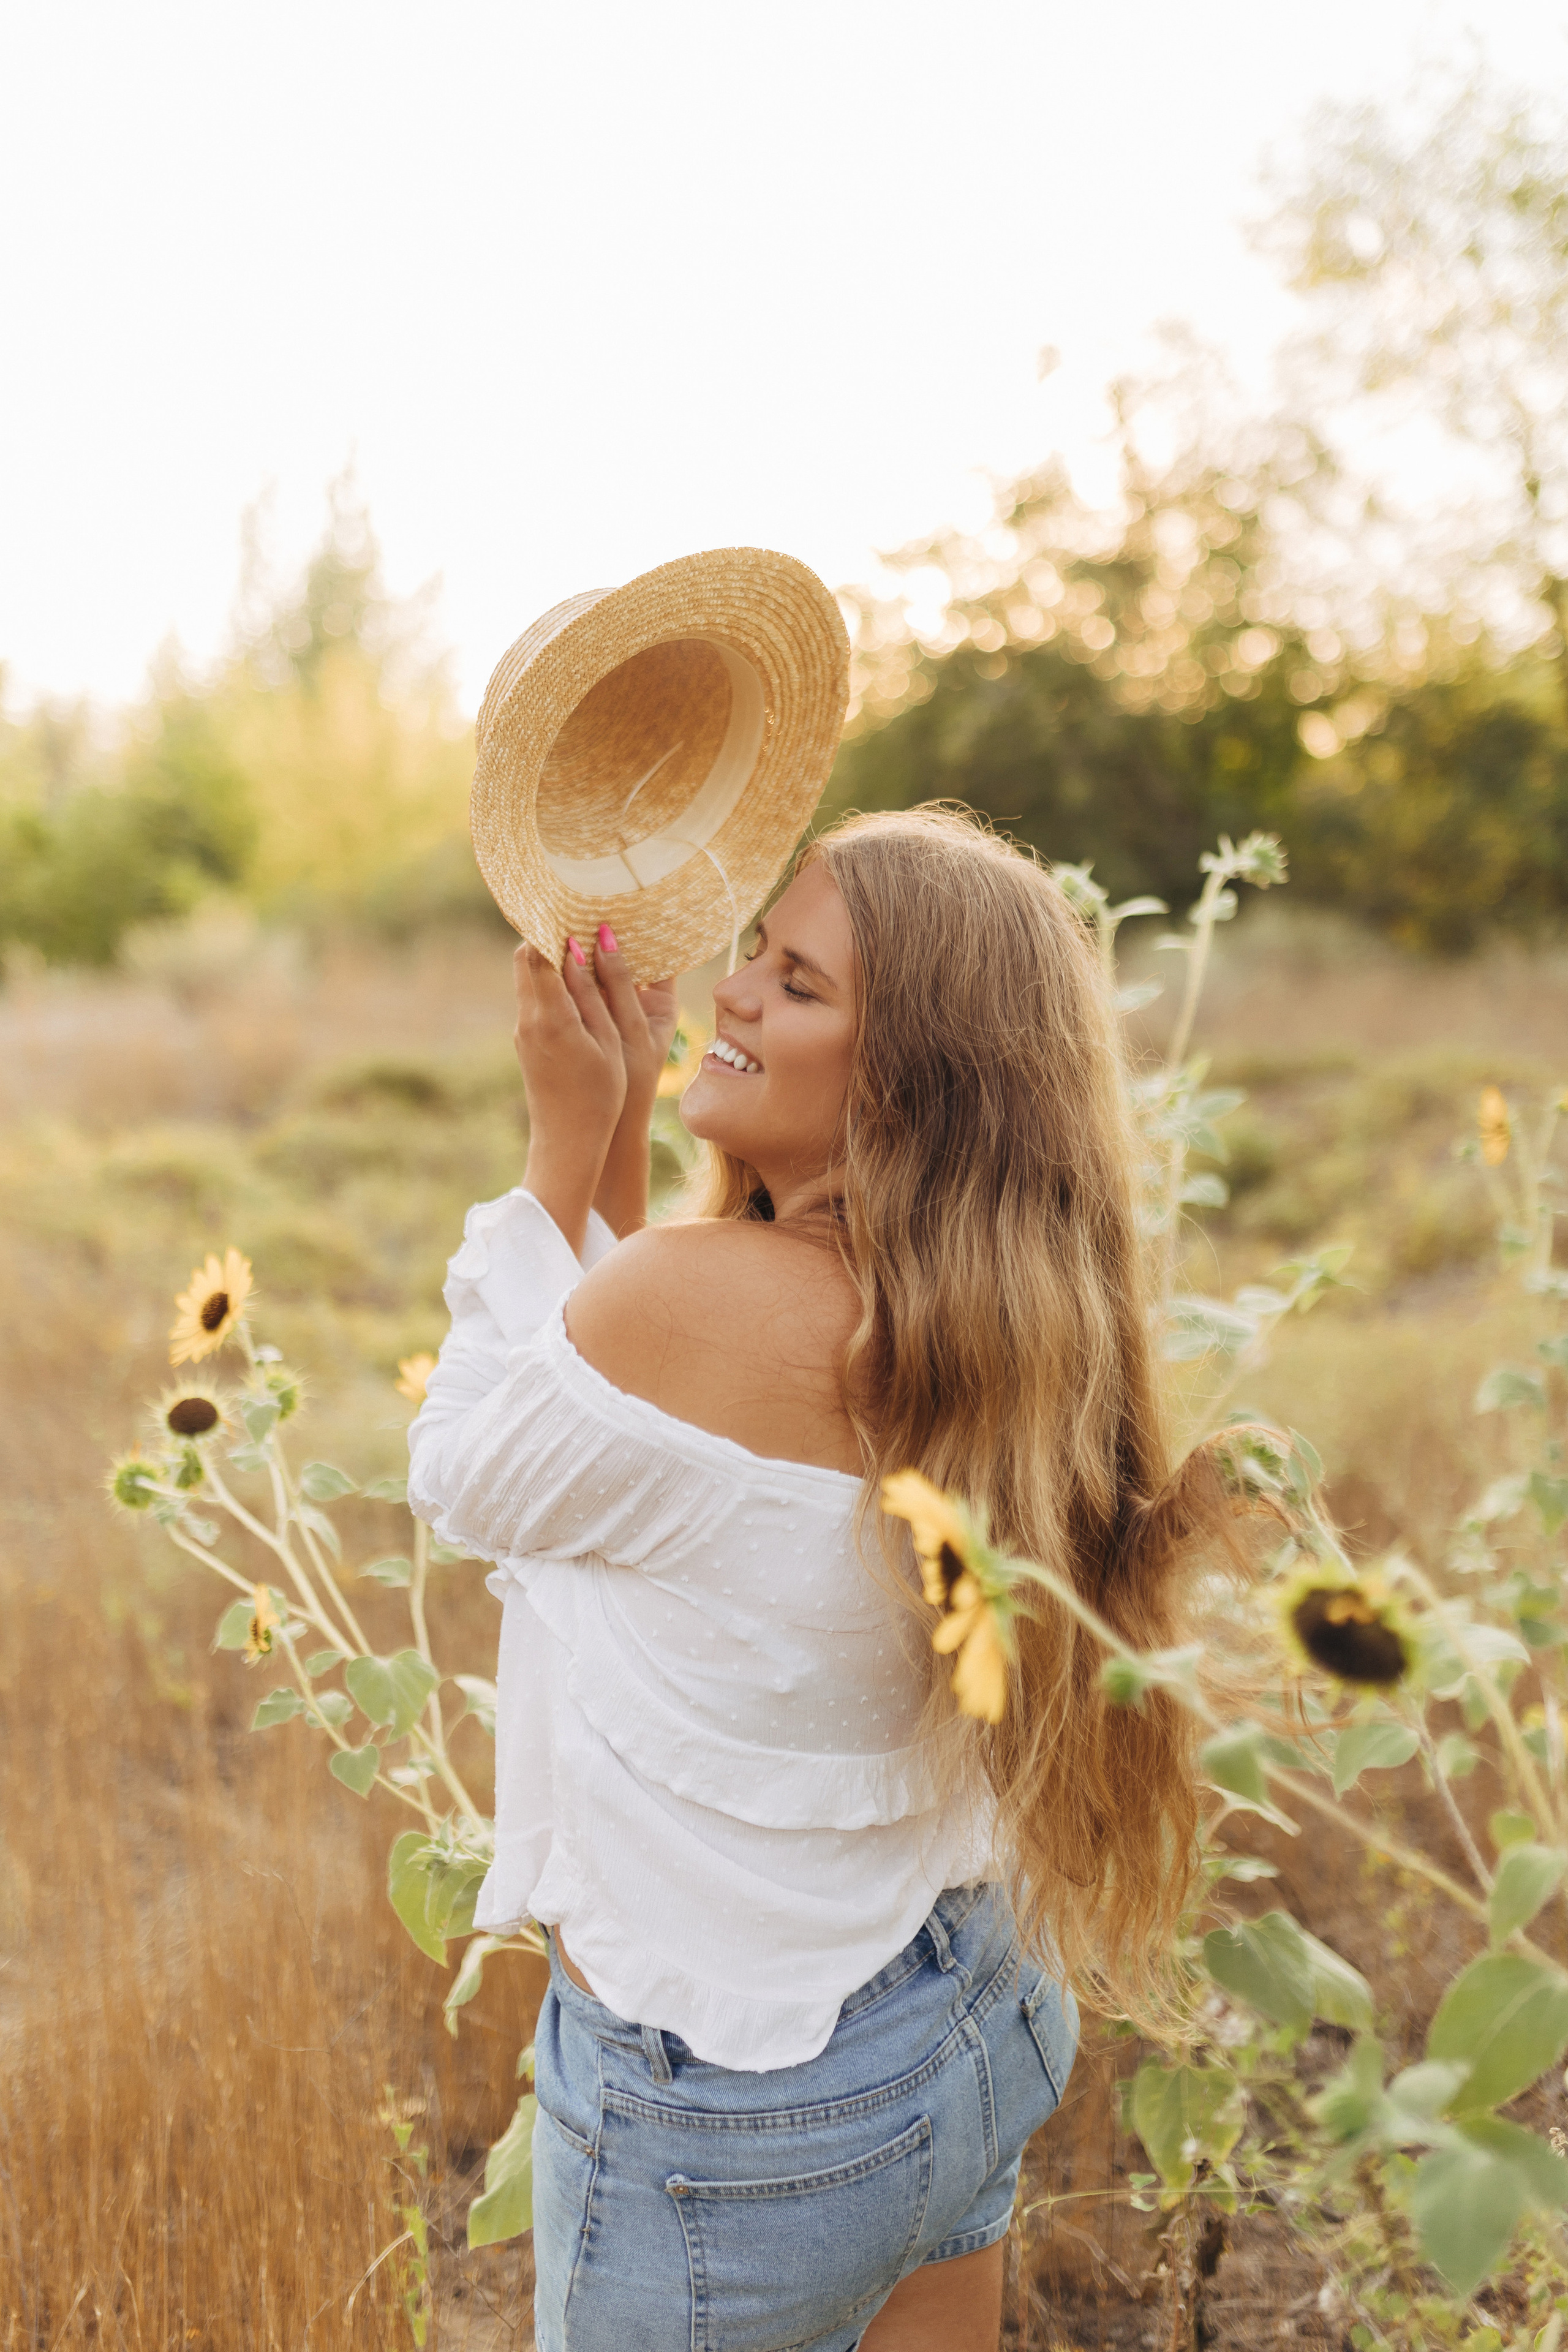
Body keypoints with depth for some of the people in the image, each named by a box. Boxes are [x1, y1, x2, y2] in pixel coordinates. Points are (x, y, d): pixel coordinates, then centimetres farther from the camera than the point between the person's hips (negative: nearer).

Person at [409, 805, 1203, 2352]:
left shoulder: (698, 1295, -30)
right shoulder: (1000, 1325, -6)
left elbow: (464, 1481, -9)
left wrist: (564, 1143, -10)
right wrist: (617, 1138, -1)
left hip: (727, 2129, -7)